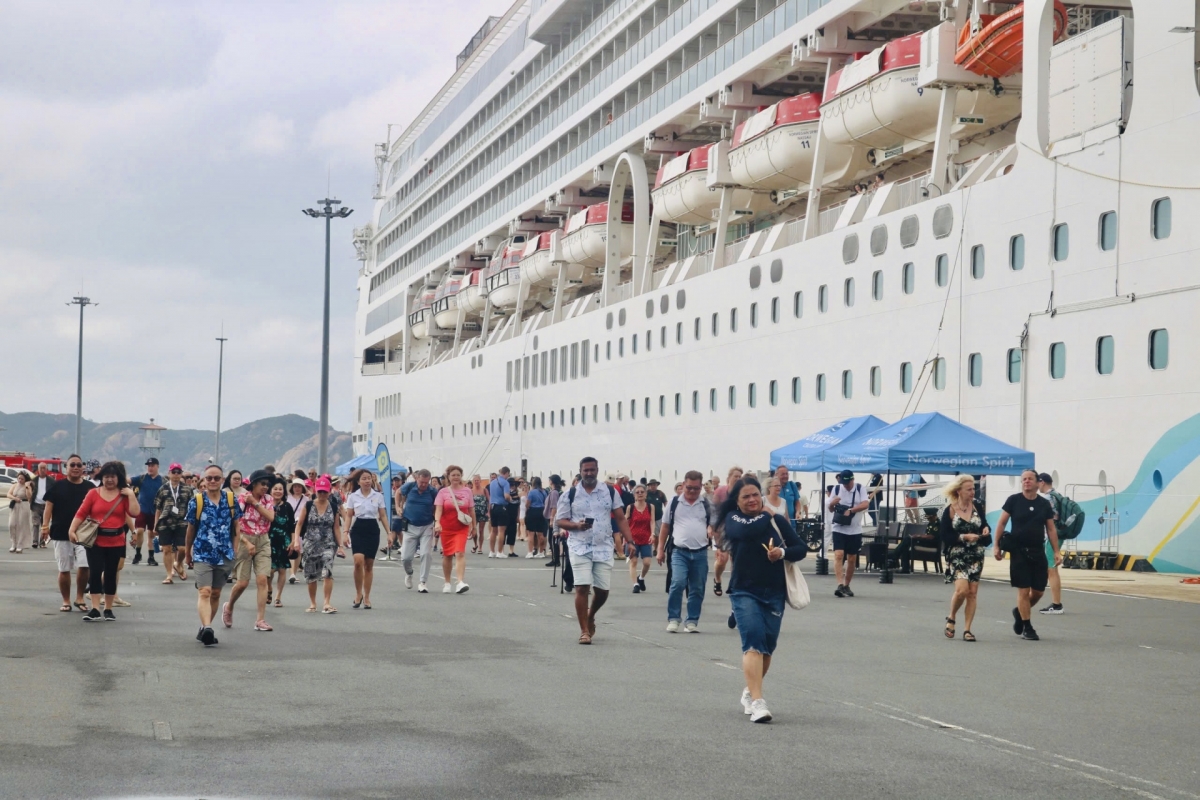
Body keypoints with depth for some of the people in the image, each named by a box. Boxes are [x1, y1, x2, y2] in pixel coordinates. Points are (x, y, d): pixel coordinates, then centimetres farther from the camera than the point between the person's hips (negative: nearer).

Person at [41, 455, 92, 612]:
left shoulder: (89, 487, 6)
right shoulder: (57, 486, 3)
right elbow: (49, 506, 0)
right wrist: (45, 526, -10)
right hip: (61, 534, 0)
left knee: (84, 566, -12)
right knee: (64, 569, 5)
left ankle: (79, 598, 5)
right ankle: (66, 601, 16)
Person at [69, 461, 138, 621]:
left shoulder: (124, 495, 3)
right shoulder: (93, 493, 0)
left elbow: (134, 513, -8)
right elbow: (81, 513, -1)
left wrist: (131, 494, -13)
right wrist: (72, 530, -8)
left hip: (116, 542, 1)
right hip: (95, 540, -1)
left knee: (111, 574, 8)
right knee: (95, 572, -7)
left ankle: (108, 609, 17)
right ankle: (95, 610, -8)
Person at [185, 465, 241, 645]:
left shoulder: (230, 499, 2)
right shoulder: (196, 501, -3)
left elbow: (236, 526, 9)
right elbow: (191, 529, 6)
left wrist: (234, 550, 6)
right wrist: (188, 554, 14)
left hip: (225, 555, 3)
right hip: (202, 555, -3)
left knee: (216, 594, 12)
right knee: (204, 592, -15)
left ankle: (205, 628, 25)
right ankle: (207, 629, -29)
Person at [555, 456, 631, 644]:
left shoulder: (610, 492, 5)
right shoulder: (570, 495, 0)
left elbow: (620, 518, 7)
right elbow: (560, 521, 1)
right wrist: (577, 526, -19)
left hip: (604, 548, 2)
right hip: (579, 548, -2)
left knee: (602, 590, 4)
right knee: (582, 588, -10)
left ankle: (590, 616, 35)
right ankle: (584, 630, -2)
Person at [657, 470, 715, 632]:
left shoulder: (707, 504, 8)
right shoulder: (674, 503, 6)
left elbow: (714, 525, 13)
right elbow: (665, 527, 11)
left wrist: (711, 530, -11)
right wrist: (661, 549, 8)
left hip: (700, 553, 2)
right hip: (679, 552, -2)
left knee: (697, 589, 5)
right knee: (677, 583, -16)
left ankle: (692, 621, 14)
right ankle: (673, 619, -5)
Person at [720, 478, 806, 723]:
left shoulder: (777, 520, 4)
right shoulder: (733, 519, 0)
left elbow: (801, 549, 5)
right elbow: (747, 531, -22)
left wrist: (783, 552, -16)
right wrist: (766, 515, -5)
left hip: (774, 593, 3)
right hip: (744, 592, -3)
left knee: (768, 646, 8)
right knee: (753, 642, -17)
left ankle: (750, 691, 32)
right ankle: (757, 702, -23)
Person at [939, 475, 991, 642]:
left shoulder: (977, 506, 4)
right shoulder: (949, 510, -7)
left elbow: (984, 523, 16)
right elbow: (944, 536, -9)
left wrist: (986, 529, -7)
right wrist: (964, 537, -18)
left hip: (976, 556, 4)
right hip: (956, 556, -4)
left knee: (972, 593, 0)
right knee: (962, 589, -19)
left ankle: (967, 630, 8)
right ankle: (951, 618, 8)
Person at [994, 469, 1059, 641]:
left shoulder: (1045, 504, 5)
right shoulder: (1013, 501, -3)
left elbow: (1051, 529, 9)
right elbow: (1001, 523, 0)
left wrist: (1056, 551, 3)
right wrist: (997, 546, -5)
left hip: (1038, 552, 3)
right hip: (1018, 551, -3)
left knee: (1039, 591, 6)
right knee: (1023, 590, -3)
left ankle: (1020, 612, 33)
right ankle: (1027, 627, 7)